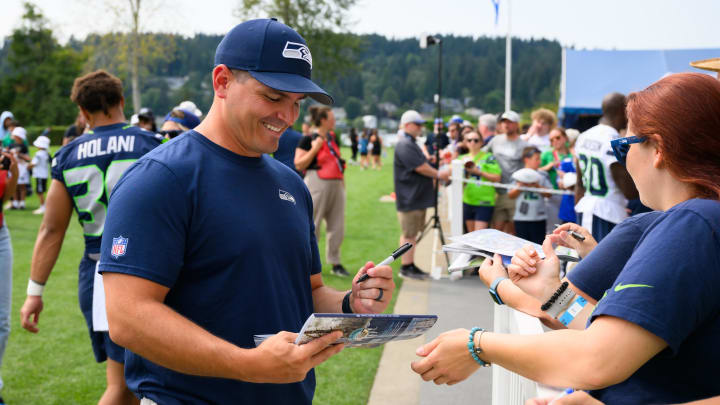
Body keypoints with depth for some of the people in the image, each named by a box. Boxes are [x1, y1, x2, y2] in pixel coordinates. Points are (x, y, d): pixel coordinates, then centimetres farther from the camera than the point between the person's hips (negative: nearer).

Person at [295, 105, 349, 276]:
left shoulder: (332, 138, 14)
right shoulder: (308, 139, -8)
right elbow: (299, 164, -13)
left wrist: (342, 182, 19)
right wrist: (315, 148, -20)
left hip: (336, 185, 7)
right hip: (317, 184, -7)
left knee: (337, 227, 8)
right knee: (312, 226, -1)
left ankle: (335, 262, 18)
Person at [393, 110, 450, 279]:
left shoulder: (411, 143, 19)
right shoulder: (404, 145, -16)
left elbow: (423, 165, 23)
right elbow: (420, 167, -19)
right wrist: (439, 174, -8)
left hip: (418, 196, 10)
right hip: (409, 198, -10)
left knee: (412, 232, 13)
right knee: (409, 233, -5)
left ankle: (410, 265, 18)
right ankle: (406, 267, 1)